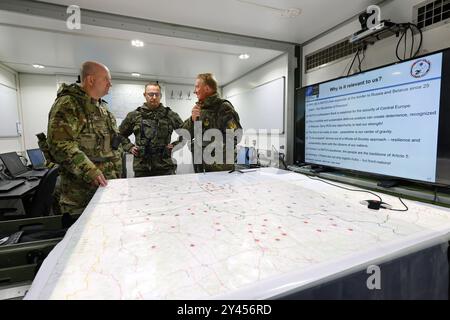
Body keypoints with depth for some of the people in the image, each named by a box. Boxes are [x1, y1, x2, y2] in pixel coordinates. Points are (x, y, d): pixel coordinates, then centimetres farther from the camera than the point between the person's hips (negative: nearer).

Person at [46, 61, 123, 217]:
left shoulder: (102, 107, 16)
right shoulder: (68, 104, -11)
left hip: (109, 184, 8)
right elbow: (59, 144, -22)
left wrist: (117, 173, 18)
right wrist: (89, 171, -28)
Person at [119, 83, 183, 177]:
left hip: (165, 166, 0)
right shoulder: (134, 116, 7)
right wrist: (129, 147, 5)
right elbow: (120, 135, 18)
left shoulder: (170, 115, 5)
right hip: (141, 167, 1)